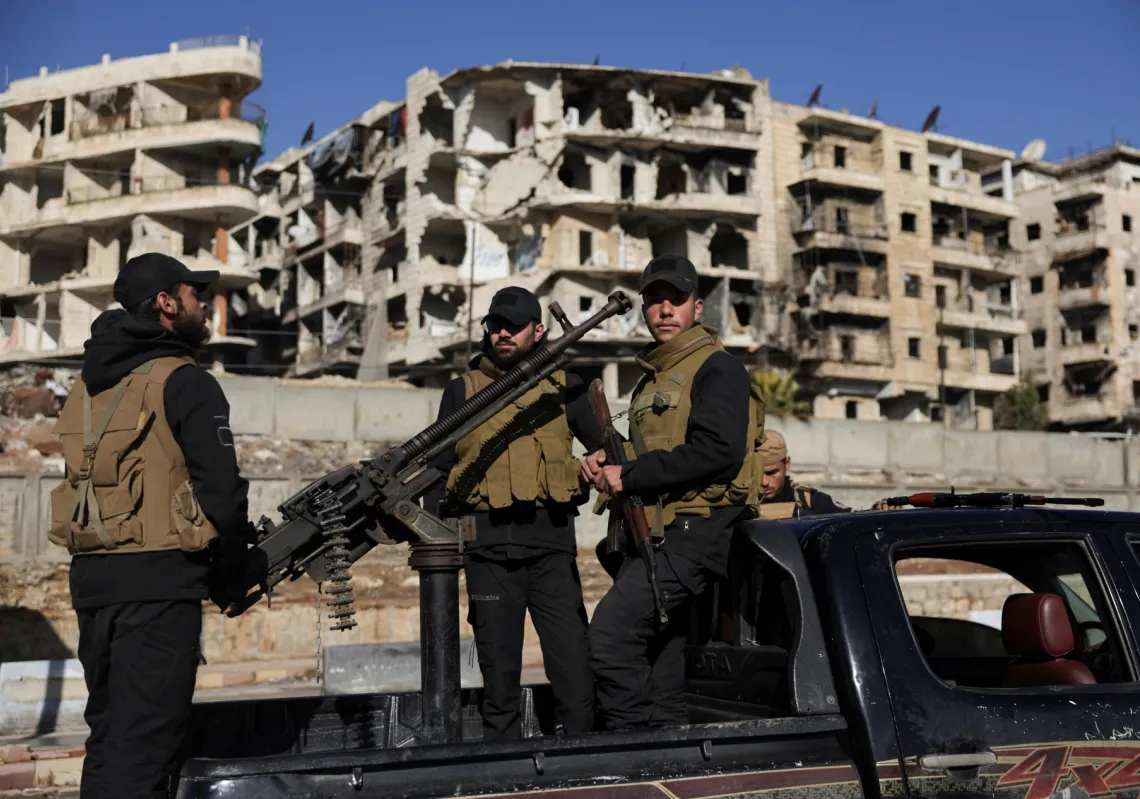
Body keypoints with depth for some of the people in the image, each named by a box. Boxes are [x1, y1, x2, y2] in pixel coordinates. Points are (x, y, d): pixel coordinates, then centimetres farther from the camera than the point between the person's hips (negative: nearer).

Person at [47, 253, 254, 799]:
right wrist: (227, 575, 0)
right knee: (145, 745, -4)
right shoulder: (184, 383, -8)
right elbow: (221, 489, -15)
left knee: (109, 734, 17)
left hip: (90, 576, 7)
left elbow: (95, 481, 16)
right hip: (157, 578, -7)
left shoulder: (87, 384, 15)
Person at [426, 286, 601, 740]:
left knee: (574, 668, -5)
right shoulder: (462, 391, 12)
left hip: (551, 546, 0)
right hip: (488, 547, 1)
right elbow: (439, 472, 13)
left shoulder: (563, 388, 11)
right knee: (499, 673, 6)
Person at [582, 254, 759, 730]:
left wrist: (629, 476, -16)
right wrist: (606, 463, 7)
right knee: (660, 681, 10)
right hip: (652, 535, 9)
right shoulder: (651, 380, 23)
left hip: (692, 530, -9)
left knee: (611, 633, -21)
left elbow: (719, 451, -20)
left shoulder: (717, 369, -5)